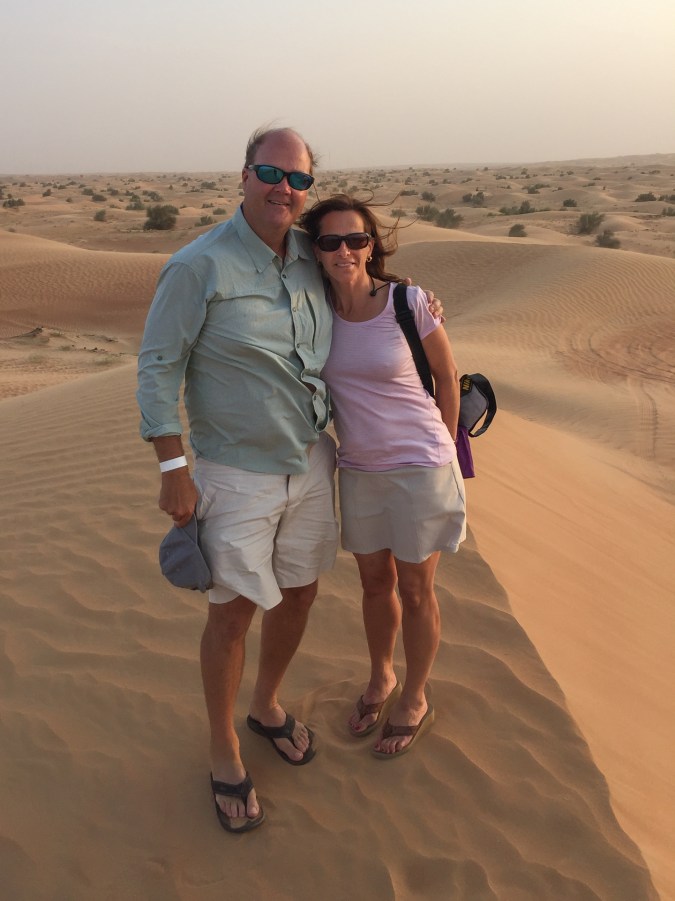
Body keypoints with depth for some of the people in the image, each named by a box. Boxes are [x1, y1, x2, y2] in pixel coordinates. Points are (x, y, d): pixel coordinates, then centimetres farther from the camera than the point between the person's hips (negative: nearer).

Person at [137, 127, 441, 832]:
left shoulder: (310, 257, 3)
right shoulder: (199, 266, -15)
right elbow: (156, 366, -13)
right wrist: (173, 472, -15)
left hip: (311, 461, 6)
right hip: (237, 474, -6)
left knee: (298, 592, 17)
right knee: (234, 611, 3)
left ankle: (266, 707, 43)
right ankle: (224, 754, 26)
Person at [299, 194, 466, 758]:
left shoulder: (409, 303, -16)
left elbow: (447, 376, -2)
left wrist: (442, 448, 6)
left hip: (419, 468, -4)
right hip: (358, 470, 4)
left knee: (415, 591, 11)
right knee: (375, 583, 19)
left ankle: (415, 700, 34)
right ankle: (381, 680, 45)